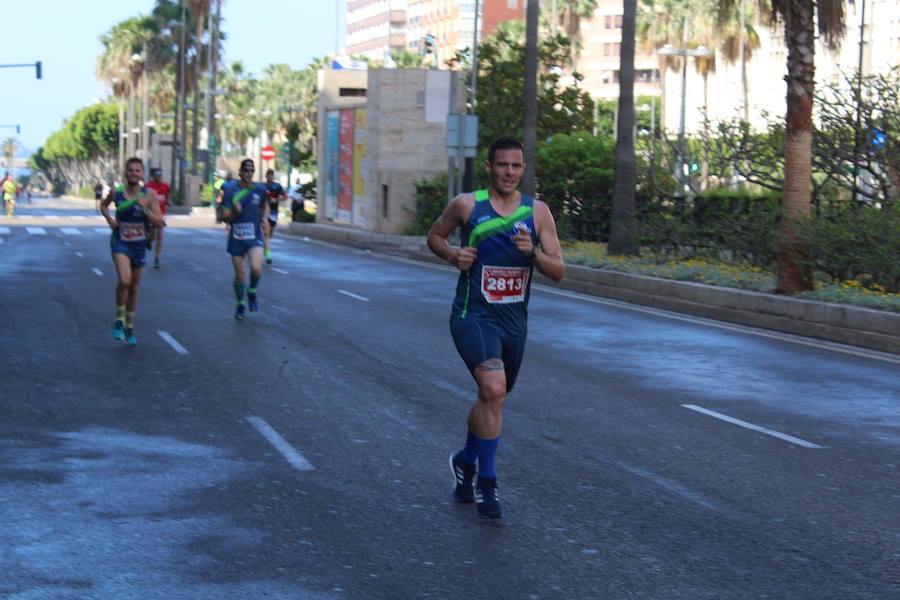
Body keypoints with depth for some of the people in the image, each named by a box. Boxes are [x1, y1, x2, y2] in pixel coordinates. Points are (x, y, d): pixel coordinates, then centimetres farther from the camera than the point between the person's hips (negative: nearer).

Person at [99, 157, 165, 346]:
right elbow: (103, 205, 17)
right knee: (124, 280, -24)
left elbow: (160, 223, -10)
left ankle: (129, 327, 30)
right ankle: (119, 320, -6)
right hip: (120, 242, -2)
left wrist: (146, 209, -25)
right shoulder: (117, 192, -5)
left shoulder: (149, 194, -8)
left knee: (133, 287, 13)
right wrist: (109, 219, -1)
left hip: (139, 244, 2)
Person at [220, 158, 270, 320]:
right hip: (236, 238, 0)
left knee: (256, 269, -23)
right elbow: (224, 217, -7)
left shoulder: (260, 189, 1)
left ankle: (252, 292, 8)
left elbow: (265, 205, 23)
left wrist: (265, 218, 5)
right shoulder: (230, 190, -7)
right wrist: (234, 212, -28)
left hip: (254, 237, 0)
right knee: (239, 275, 5)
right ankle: (241, 304, 29)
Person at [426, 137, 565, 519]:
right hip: (473, 317, -4)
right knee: (493, 390, -24)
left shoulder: (537, 212, 1)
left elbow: (559, 271, 0)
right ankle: (485, 484, -12)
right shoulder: (466, 205, -4)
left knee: (492, 399, 18)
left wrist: (533, 253, -19)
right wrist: (452, 255, -8)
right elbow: (434, 236, 13)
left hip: (514, 320, 4)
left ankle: (466, 463, 45)